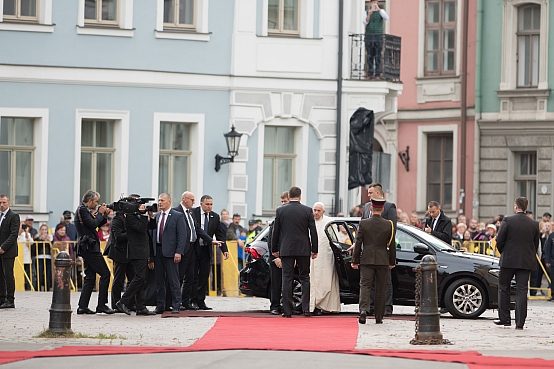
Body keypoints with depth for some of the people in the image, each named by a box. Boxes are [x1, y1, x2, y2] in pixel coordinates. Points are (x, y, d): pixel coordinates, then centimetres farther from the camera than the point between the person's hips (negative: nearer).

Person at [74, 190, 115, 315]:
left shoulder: (84, 209, 19)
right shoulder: (82, 210, -11)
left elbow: (97, 224, 22)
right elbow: (93, 224, -20)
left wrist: (104, 215, 8)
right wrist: (100, 213, -7)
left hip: (88, 248, 11)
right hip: (90, 247, -11)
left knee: (90, 277, 10)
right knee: (105, 273, -9)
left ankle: (82, 306, 7)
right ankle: (101, 305, -9)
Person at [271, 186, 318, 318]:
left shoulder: (280, 210, 0)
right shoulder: (307, 211, -1)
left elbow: (276, 231, 4)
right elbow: (313, 231, 0)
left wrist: (274, 249, 13)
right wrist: (314, 250, 7)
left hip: (286, 249, 0)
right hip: (303, 249, 0)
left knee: (287, 279, 1)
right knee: (304, 277, 9)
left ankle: (287, 310, -2)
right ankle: (306, 308, 2)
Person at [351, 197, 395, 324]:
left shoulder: (363, 223, -3)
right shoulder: (388, 225, -1)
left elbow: (358, 243, -1)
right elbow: (391, 246, 5)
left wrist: (355, 261, 5)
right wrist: (392, 262, 15)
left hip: (366, 260, -1)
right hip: (382, 261, 1)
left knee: (365, 285, -2)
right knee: (380, 290, 7)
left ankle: (363, 309, -25)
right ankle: (379, 317, 10)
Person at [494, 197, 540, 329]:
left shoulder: (508, 221, -8)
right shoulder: (534, 224, 2)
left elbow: (499, 241, -6)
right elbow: (536, 244, 9)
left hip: (509, 259, -3)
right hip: (526, 262, 3)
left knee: (503, 288, 12)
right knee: (521, 290, 3)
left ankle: (504, 318, 11)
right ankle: (520, 322, 0)